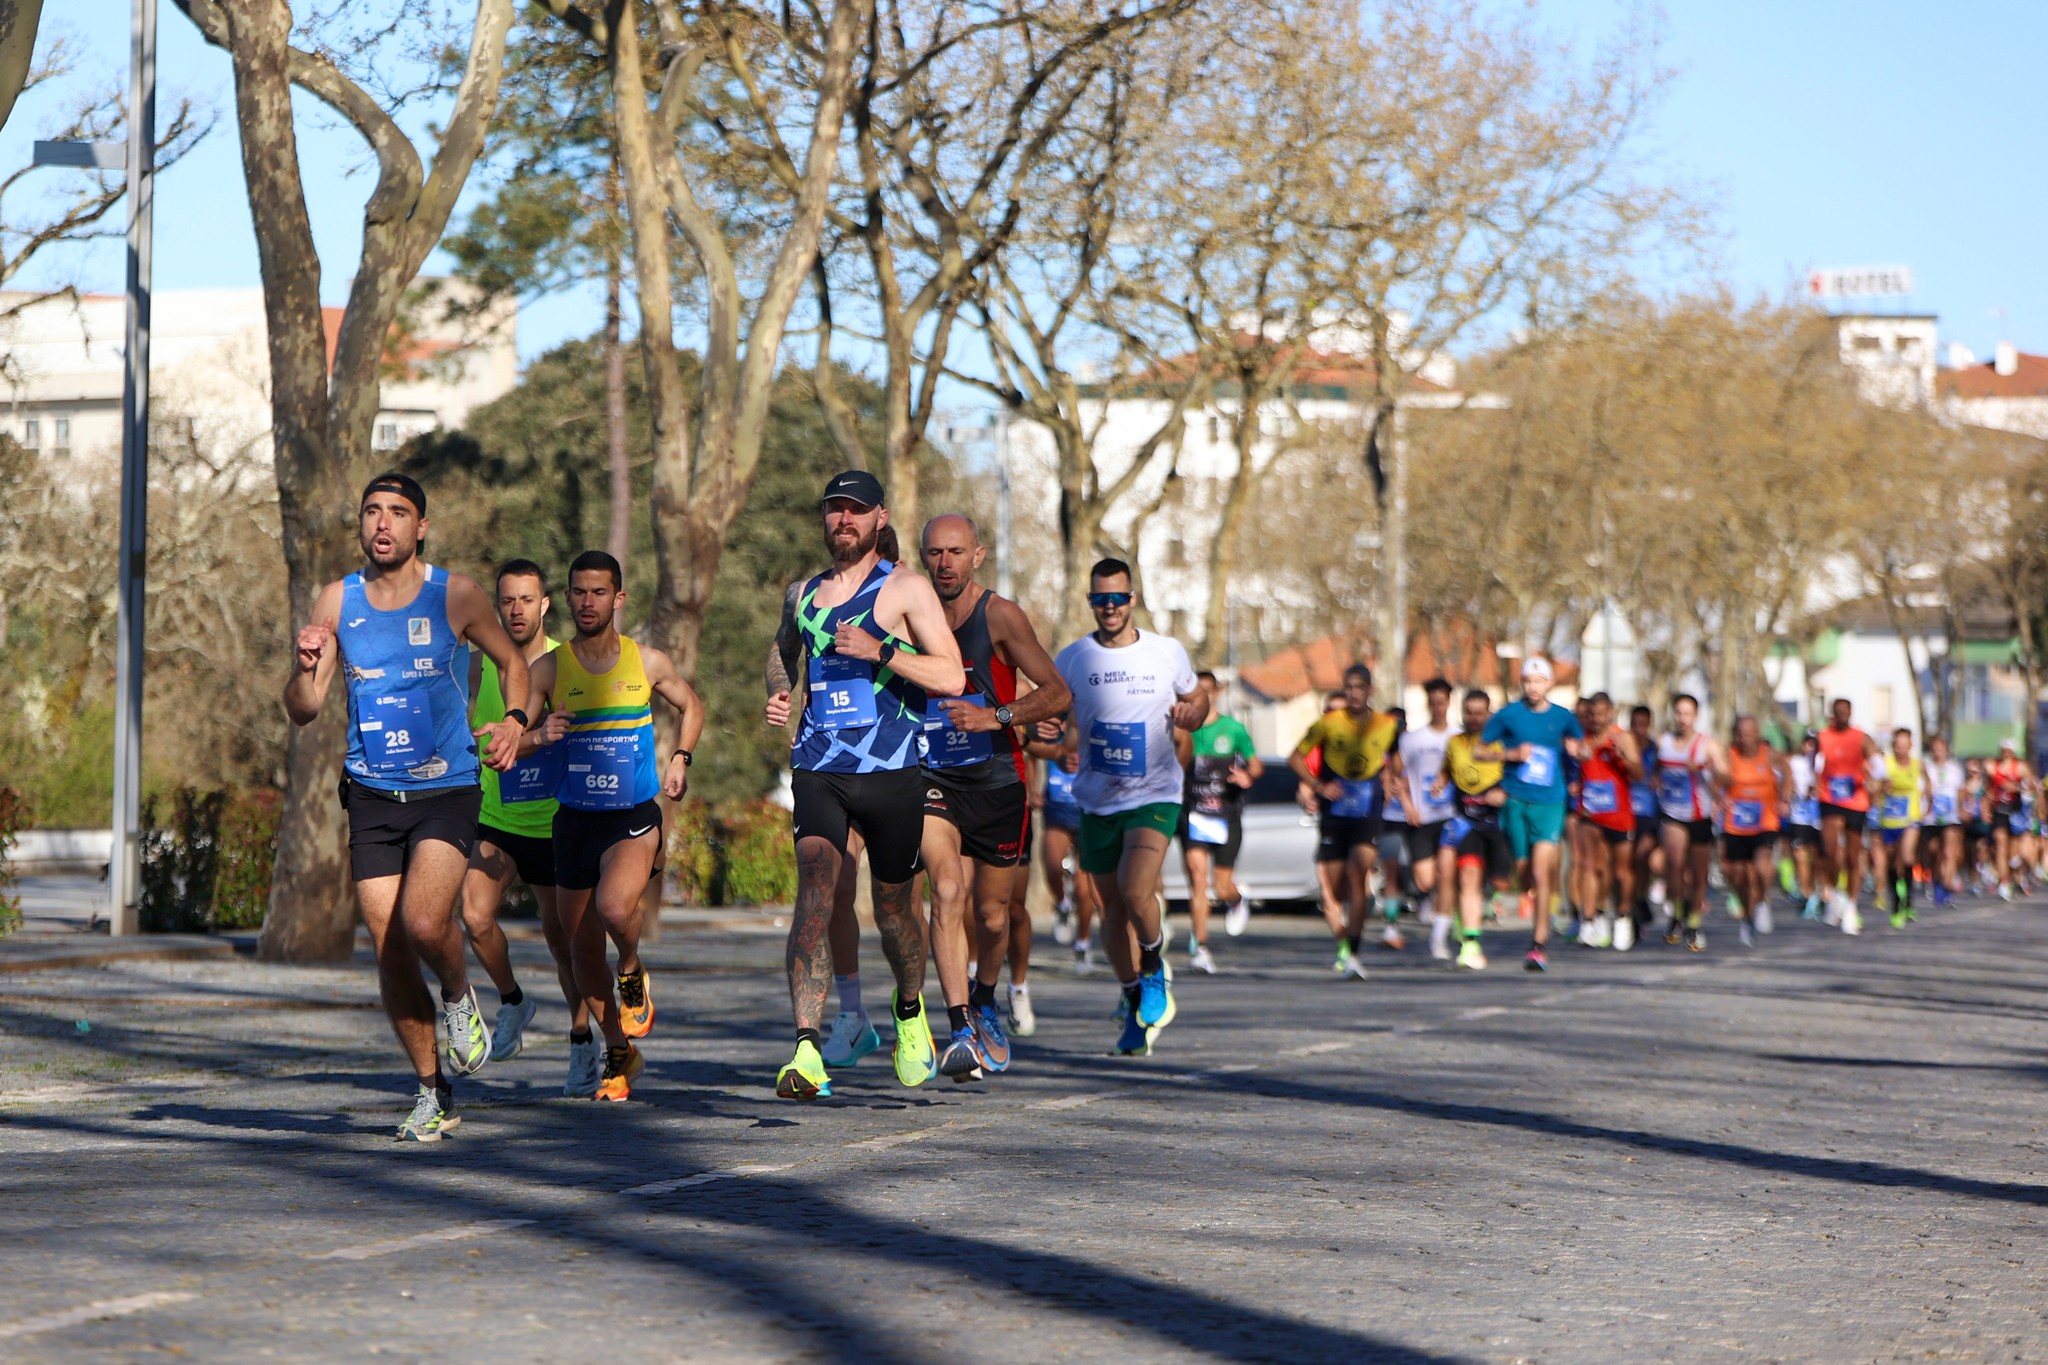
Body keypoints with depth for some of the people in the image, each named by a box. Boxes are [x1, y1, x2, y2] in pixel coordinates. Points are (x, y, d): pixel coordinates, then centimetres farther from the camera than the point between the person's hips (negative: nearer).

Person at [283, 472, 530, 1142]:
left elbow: (512, 661, 13)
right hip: (372, 797, 3)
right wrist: (305, 669, -19)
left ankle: (460, 998, 9)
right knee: (390, 953, 1)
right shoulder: (337, 600, 3)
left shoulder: (455, 595, -3)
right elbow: (302, 711, 2)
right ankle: (433, 1092, 18)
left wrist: (514, 721, -5)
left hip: (447, 791, -3)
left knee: (424, 922, -25)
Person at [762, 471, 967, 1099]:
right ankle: (807, 1052, -28)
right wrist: (788, 701, 10)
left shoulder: (906, 588, -1)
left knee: (893, 909, 10)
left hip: (889, 771, -3)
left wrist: (880, 650, -20)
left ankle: (910, 1010, 43)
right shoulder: (805, 594, 16)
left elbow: (951, 676, -9)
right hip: (817, 767, 3)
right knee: (814, 894, -18)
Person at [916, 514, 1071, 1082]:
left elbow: (1057, 694, -12)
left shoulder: (1000, 616, -8)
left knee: (992, 915, 11)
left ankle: (984, 1003, 41)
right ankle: (962, 1032, -27)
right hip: (933, 778, 1)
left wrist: (996, 716, -26)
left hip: (996, 780, -1)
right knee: (947, 892, -22)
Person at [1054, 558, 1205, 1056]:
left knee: (1135, 893, -21)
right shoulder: (1071, 659, 1)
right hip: (1098, 799, 2)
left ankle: (1154, 969, 8)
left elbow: (1198, 701, 16)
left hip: (1155, 794, -2)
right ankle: (1134, 1000, 25)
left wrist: (1190, 713, -8)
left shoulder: (1167, 652, 1)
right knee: (1113, 908, 7)